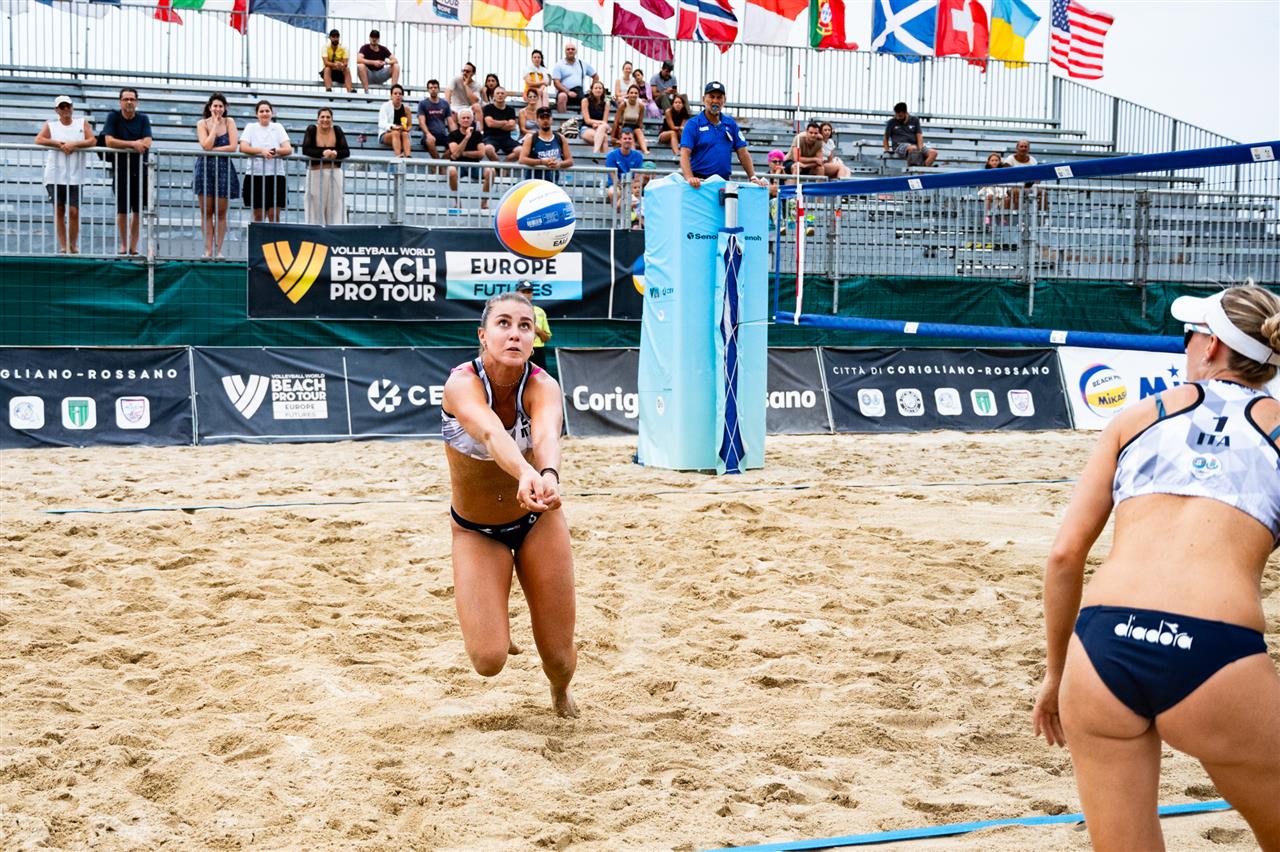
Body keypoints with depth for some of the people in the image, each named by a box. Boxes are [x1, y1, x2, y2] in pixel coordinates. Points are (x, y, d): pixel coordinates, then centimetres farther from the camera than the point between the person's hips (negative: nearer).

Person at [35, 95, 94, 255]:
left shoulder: (82, 123, 11)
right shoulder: (50, 125, 9)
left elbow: (92, 141, -2)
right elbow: (38, 140, -6)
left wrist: (74, 144, -14)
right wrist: (59, 144, -14)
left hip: (75, 176, 0)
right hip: (55, 175, 0)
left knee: (74, 211, -5)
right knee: (58, 211, 1)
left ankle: (73, 246, 6)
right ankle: (63, 246, 6)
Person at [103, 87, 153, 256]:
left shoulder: (143, 119, 6)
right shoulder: (113, 117, 1)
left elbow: (147, 143, -8)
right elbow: (109, 141, -11)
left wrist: (123, 144, -13)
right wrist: (133, 144, -13)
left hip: (140, 169, 1)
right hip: (120, 169, -1)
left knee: (138, 210, 1)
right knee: (122, 210, 2)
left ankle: (133, 246, 9)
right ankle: (123, 245, 14)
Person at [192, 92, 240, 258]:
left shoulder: (229, 122, 5)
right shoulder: (202, 123, 4)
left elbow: (233, 147, -6)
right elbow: (206, 145, -12)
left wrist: (213, 149, -10)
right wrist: (215, 124, -6)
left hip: (224, 169, 0)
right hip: (205, 169, 0)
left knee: (221, 213, 1)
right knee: (206, 212, 1)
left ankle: (218, 250, 5)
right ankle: (208, 250, 3)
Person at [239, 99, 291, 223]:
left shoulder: (278, 127, 12)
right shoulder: (251, 127, 9)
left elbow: (289, 149, 0)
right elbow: (243, 147, -5)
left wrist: (276, 151, -21)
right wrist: (261, 150, -20)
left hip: (276, 175, 1)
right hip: (255, 175, -1)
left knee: (274, 215, -4)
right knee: (259, 216, 1)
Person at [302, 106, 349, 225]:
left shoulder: (337, 130, 3)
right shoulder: (311, 129, -2)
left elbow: (346, 152, -3)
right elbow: (305, 149, -12)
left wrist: (335, 153, -24)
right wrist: (323, 153, -25)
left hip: (334, 173, 2)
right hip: (315, 173, -1)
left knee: (335, 207, 0)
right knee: (316, 208, 0)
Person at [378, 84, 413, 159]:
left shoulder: (406, 109, 8)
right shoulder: (385, 106, 0)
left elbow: (410, 126, 7)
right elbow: (381, 124, -12)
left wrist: (408, 128, -18)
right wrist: (392, 127, -31)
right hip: (385, 135, -2)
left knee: (405, 134, -31)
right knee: (396, 133, -34)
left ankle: (408, 156, -56)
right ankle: (399, 157, -56)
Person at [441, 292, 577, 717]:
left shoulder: (542, 386, -22)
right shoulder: (462, 383, -26)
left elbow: (547, 435, -45)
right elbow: (491, 433, -48)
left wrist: (548, 476, -68)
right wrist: (525, 473, -69)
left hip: (538, 521, 1)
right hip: (475, 530, -1)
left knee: (559, 659, 4)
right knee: (488, 661, -13)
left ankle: (560, 694, 42)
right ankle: (491, 619, 23)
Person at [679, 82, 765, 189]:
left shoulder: (730, 123, 13)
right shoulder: (693, 124, 0)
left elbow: (743, 153, 13)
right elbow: (685, 154, -11)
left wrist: (753, 177, 2)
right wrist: (689, 178, -27)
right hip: (700, 182, -3)